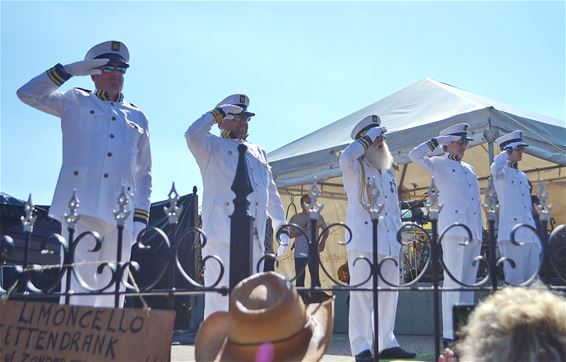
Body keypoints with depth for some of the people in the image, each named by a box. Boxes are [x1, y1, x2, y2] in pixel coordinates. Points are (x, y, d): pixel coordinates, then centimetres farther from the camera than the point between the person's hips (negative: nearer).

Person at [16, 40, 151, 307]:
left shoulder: (138, 117, 21)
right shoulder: (75, 102, 16)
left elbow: (144, 172, 19)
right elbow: (29, 94, 6)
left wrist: (141, 215, 8)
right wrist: (69, 70, 1)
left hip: (121, 213, 3)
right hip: (81, 205, -3)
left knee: (113, 285, 3)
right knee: (79, 278, -12)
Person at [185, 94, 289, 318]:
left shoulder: (259, 153, 26)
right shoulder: (213, 147, 9)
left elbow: (271, 192, 26)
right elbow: (193, 136, -14)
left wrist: (281, 225, 18)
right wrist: (216, 113, -2)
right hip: (221, 234, -6)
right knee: (219, 295, -9)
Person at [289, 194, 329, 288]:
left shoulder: (318, 217, 6)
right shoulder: (295, 218, 3)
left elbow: (326, 230, 20)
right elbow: (289, 234, -1)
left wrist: (323, 241, 5)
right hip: (299, 254, -1)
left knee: (315, 278, 0)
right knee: (299, 279, 2)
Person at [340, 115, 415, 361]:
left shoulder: (389, 171, 22)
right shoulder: (355, 169, 2)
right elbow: (345, 157, -24)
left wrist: (400, 235, 16)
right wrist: (368, 137, -11)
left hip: (389, 243, 7)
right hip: (363, 241, -7)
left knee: (388, 294, 9)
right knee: (362, 294, -7)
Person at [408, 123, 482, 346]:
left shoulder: (469, 169, 23)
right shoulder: (439, 164, 4)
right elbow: (414, 155, -13)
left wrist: (480, 231, 16)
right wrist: (437, 141, -4)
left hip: (474, 232, 7)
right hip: (454, 230, -7)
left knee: (468, 283, 8)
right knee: (453, 281, -10)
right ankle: (450, 335, -9)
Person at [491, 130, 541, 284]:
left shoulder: (523, 176, 22)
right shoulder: (501, 173, 1)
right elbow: (496, 165, -27)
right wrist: (507, 151, -9)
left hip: (530, 235, 7)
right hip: (512, 235, -7)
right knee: (515, 279, -8)